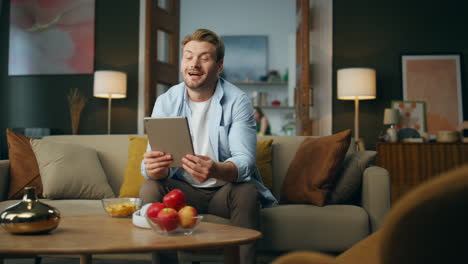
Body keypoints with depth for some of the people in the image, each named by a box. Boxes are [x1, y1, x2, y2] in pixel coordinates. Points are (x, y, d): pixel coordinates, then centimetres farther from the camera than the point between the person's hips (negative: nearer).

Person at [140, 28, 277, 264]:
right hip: (183, 190, 2)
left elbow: (244, 161, -21)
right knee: (150, 189, -25)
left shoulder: (237, 101, -10)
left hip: (225, 189, -2)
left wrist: (216, 170, -45)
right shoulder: (166, 102, -3)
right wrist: (154, 169, -37)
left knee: (247, 191, -32)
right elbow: (154, 163, -10)